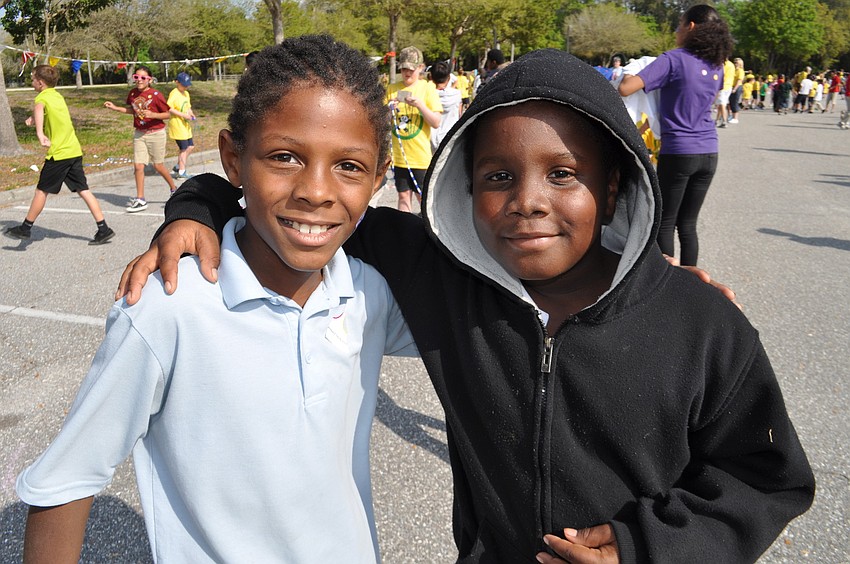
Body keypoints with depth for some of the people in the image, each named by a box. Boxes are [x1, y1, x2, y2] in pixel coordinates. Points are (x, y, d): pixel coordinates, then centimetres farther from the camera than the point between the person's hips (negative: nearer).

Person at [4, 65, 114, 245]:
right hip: (74, 151, 7)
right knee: (83, 190, 5)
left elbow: (38, 109, -31)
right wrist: (35, 119, 14)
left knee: (41, 190, 5)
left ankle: (26, 228, 17)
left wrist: (39, 133, -47)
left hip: (58, 154, -7)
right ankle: (103, 229, -1)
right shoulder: (57, 96, 17)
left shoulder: (42, 97, -8)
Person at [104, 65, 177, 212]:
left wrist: (153, 115, -23)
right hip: (139, 134, 5)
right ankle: (140, 200, 3)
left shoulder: (156, 95, -13)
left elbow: (168, 114, -9)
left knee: (158, 166, 5)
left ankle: (174, 189, 30)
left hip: (156, 134, -5)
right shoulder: (133, 93, 3)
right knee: (138, 166, -1)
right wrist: (115, 108, 8)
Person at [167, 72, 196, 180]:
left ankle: (178, 167, 24)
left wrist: (191, 113, 3)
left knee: (190, 146, 11)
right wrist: (183, 115, -24)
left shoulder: (186, 94, 14)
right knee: (184, 148, -5)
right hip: (177, 125, -9)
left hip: (185, 125, 9)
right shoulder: (174, 94, -14)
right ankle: (182, 172, 5)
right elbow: (169, 109, -22)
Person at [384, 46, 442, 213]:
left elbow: (436, 123, -7)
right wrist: (388, 109, -14)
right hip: (399, 155, 3)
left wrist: (420, 105, -21)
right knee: (404, 196, 10)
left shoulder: (428, 88, -2)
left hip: (421, 155, -3)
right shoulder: (392, 89, 6)